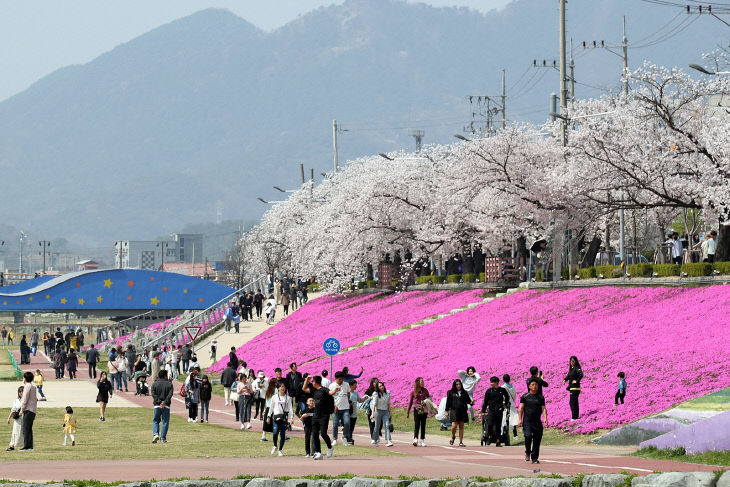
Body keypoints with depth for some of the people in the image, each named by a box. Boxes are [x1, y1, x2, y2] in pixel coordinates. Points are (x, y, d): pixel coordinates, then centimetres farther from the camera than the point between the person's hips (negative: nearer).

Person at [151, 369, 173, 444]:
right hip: (166, 406, -1)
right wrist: (165, 402, -16)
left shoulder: (154, 384, 4)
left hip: (157, 405, 1)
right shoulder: (169, 384, 2)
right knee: (165, 422, 6)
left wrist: (158, 401, -12)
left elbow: (153, 394, -7)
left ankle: (155, 434, -9)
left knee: (155, 421, 12)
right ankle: (163, 438, 2)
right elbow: (170, 394, -10)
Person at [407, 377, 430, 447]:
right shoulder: (413, 392, 4)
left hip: (424, 410, 3)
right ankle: (415, 439, -19)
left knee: (423, 425, 5)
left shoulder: (425, 390, 10)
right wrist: (407, 412, 10)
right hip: (417, 410, -3)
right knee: (417, 425, -12)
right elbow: (410, 402, 9)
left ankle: (422, 441, 9)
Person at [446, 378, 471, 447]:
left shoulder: (464, 393, 10)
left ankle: (461, 442, 8)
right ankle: (453, 436, 19)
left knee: (461, 427, 4)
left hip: (462, 412, 2)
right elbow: (448, 402, 6)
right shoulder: (451, 393, 5)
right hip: (454, 411, -2)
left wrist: (471, 402, -15)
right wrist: (447, 411, 2)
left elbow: (468, 400, 7)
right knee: (454, 426, -11)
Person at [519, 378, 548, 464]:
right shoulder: (525, 396, 6)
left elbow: (543, 408, 6)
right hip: (527, 421, -2)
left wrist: (545, 418, -12)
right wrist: (520, 419, -7)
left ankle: (534, 458, 8)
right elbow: (521, 408, 3)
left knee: (537, 439, -1)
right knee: (528, 436, -21)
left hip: (537, 422, 2)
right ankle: (527, 452, 2)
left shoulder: (540, 397, 11)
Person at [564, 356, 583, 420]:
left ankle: (574, 417, -8)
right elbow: (568, 376, 25)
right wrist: (565, 380, 7)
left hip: (575, 388, -9)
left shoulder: (577, 368, -13)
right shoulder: (571, 368, 14)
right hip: (571, 388, 9)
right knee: (575, 403, 14)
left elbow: (581, 375, -29)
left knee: (572, 402, -10)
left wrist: (577, 381, -21)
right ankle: (576, 416, 20)